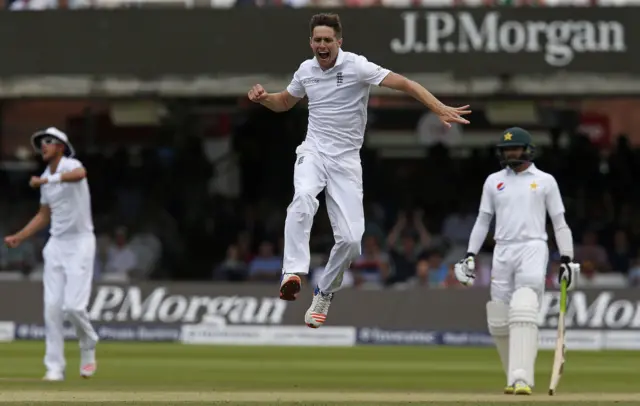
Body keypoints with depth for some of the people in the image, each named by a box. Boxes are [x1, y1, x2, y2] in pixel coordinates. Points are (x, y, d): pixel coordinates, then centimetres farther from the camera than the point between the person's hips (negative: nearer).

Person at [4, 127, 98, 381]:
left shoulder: (69, 165, -11)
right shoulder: (46, 178, 12)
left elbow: (79, 174, -37)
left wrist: (48, 180, -46)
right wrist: (19, 237, 14)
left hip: (80, 243, -7)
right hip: (56, 245, 7)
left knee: (73, 306, -14)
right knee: (52, 306, -3)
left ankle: (88, 347, 14)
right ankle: (55, 367, 0)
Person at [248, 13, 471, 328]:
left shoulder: (357, 66, -11)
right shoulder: (306, 70, 5)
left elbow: (404, 84, -17)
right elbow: (284, 102, 25)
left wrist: (440, 109, -30)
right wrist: (263, 98, 2)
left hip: (346, 160, -1)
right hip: (313, 152, 2)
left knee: (351, 239, -9)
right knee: (304, 196, -34)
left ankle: (324, 293, 18)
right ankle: (293, 274, -43)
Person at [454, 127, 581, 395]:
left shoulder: (545, 181, 7)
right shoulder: (494, 181, 14)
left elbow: (559, 222, 7)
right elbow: (483, 221, 16)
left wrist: (567, 259, 0)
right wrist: (470, 256, 7)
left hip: (533, 250, -4)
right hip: (502, 252, 4)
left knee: (523, 313, -21)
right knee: (498, 322, 1)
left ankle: (522, 379, -29)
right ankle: (514, 376, 16)